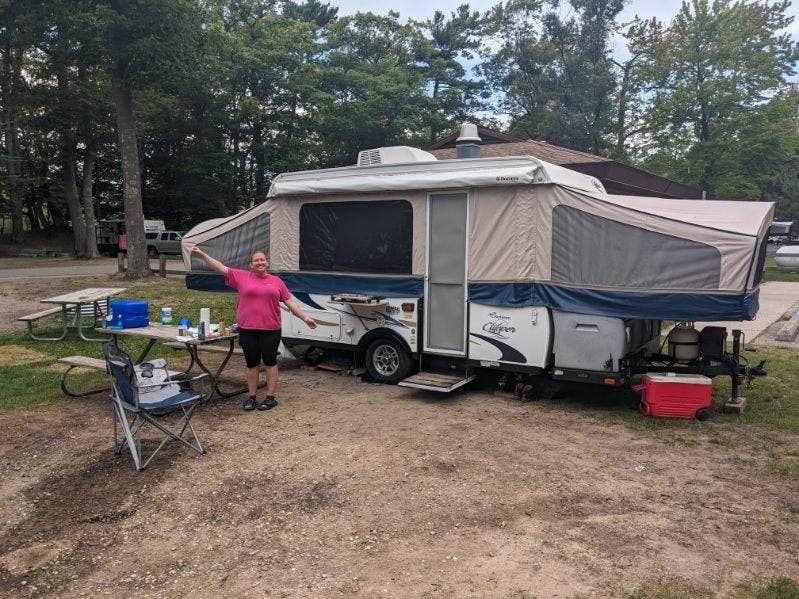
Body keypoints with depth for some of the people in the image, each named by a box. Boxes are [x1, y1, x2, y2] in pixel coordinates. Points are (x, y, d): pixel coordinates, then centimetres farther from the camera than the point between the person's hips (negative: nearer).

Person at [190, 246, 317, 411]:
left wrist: (305, 318, 3)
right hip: (247, 330, 1)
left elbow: (290, 303, 8)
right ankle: (251, 397, 19)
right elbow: (220, 267, 4)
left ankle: (270, 397, 15)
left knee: (270, 363, 6)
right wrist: (202, 255, -4)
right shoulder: (241, 276, 6)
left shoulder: (277, 281, 7)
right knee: (252, 364, 9)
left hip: (271, 330, 0)